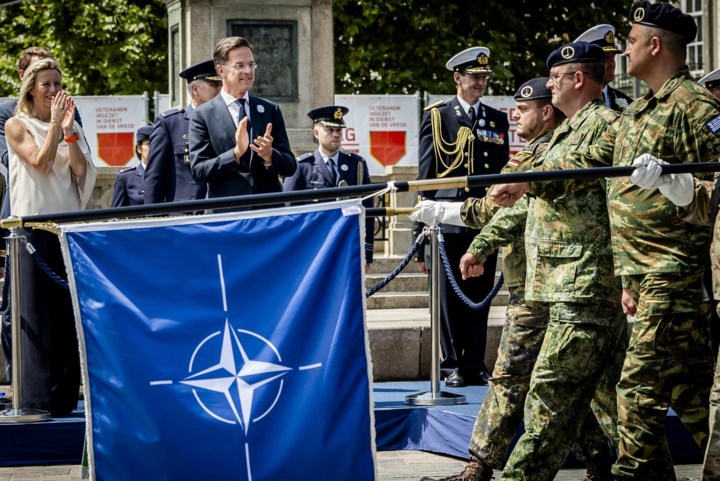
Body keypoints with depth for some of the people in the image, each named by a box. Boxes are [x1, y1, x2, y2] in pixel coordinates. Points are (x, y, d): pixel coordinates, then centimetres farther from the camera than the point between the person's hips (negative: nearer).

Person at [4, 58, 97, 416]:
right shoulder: (17, 125, 1)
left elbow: (82, 172, 2)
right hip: (33, 224, -4)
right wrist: (56, 125, -11)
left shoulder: (72, 126, 14)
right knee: (37, 309, -5)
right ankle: (38, 394, -4)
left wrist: (69, 131, -7)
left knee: (69, 308, 4)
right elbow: (40, 162, -13)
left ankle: (65, 393, 9)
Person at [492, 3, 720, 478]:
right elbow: (591, 159, 27)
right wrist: (525, 183, 28)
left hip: (671, 269, -8)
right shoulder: (640, 111, 19)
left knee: (640, 385, -6)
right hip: (639, 270, 8)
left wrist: (666, 182, -23)